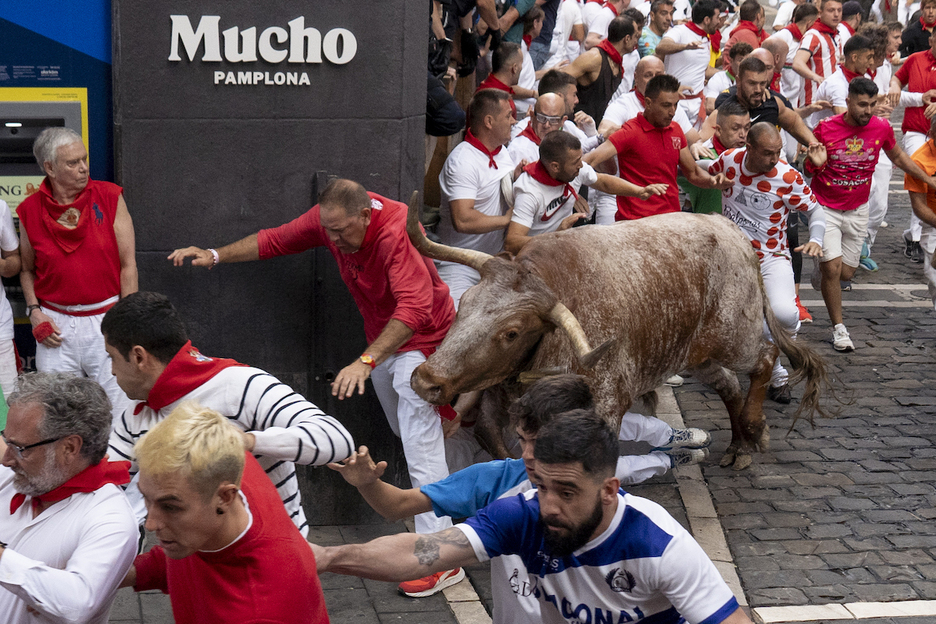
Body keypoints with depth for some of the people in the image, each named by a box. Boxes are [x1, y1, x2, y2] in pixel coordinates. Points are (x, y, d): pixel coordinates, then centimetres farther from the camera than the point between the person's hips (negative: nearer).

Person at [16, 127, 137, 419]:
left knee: (122, 410, -3)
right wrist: (34, 312, 0)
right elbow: (27, 270, 16)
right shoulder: (30, 210, 3)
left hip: (106, 318, -2)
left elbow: (128, 265, 0)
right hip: (56, 326, 2)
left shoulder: (110, 198, -1)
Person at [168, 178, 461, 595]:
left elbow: (414, 308, -46)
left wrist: (366, 361, -54)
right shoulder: (329, 219, -12)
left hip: (419, 339, -8)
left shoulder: (397, 232, -35)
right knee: (403, 431, 21)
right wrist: (216, 255, -7)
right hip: (383, 338, 8)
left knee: (420, 444, -14)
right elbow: (274, 241, 1)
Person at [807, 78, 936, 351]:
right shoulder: (825, 128, -16)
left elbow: (898, 157, 13)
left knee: (846, 273, 8)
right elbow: (808, 168, -4)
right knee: (833, 268, -12)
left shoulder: (882, 128, -7)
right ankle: (838, 328, 6)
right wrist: (812, 162, -28)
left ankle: (822, 271, 46)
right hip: (825, 208, -3)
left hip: (857, 211, 3)